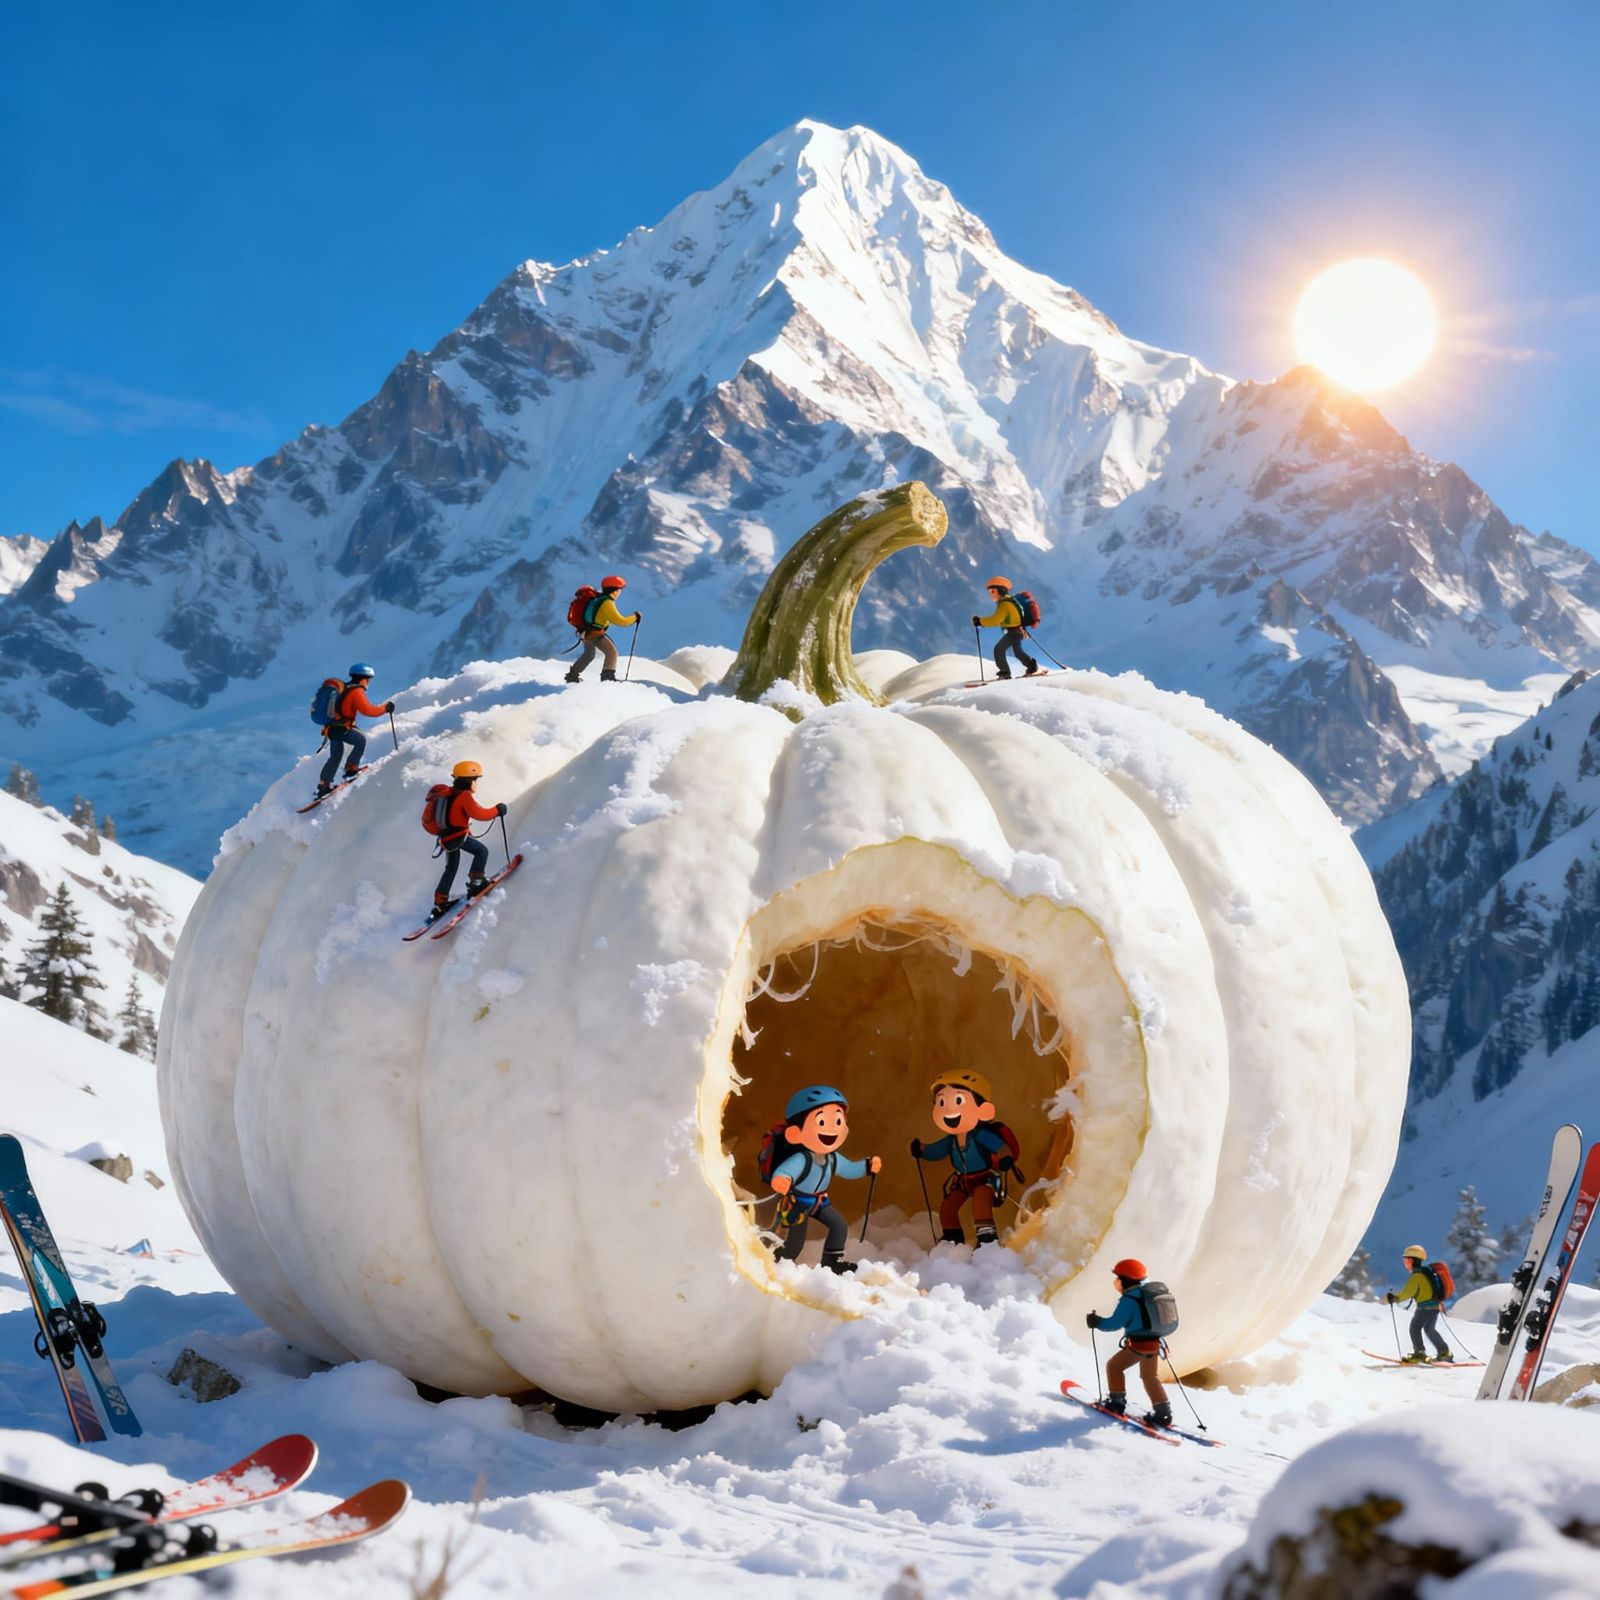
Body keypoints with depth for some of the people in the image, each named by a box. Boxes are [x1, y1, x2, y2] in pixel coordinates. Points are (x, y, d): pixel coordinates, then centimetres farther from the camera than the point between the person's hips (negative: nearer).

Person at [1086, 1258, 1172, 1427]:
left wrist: (1097, 1322, -4)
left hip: (1138, 1344, -8)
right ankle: (1163, 1413, 21)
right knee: (1150, 1377, 23)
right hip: (1154, 1343, 8)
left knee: (1114, 1366, 10)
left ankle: (1117, 1402, 13)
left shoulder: (1128, 1300, -16)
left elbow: (1115, 1323, -18)